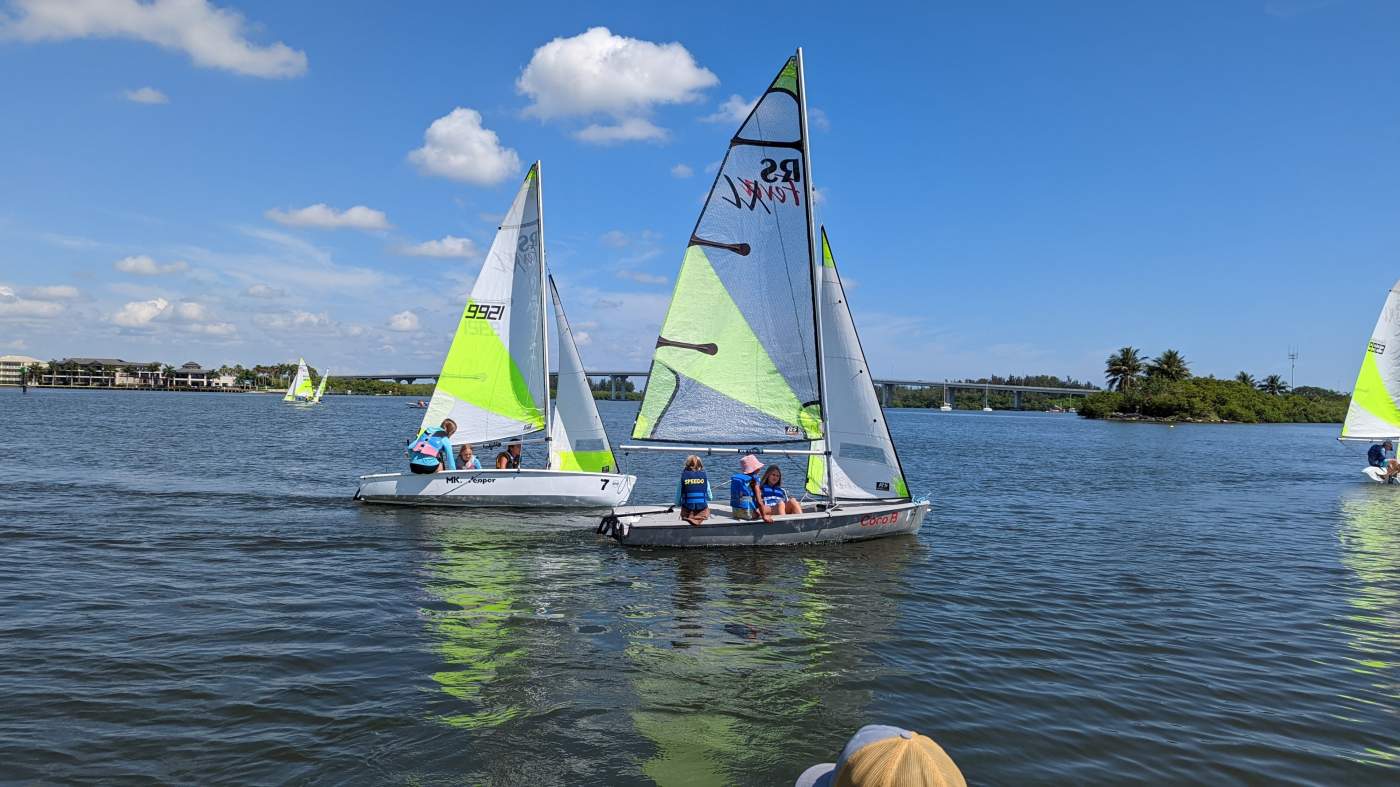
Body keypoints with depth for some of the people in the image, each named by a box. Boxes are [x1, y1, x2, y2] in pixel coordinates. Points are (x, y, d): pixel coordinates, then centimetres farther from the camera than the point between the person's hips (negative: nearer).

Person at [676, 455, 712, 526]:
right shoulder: (704, 476, 1)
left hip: (687, 512, 0)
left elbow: (677, 502, 0)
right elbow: (710, 497, 8)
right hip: (703, 512, 0)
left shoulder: (683, 476, -2)